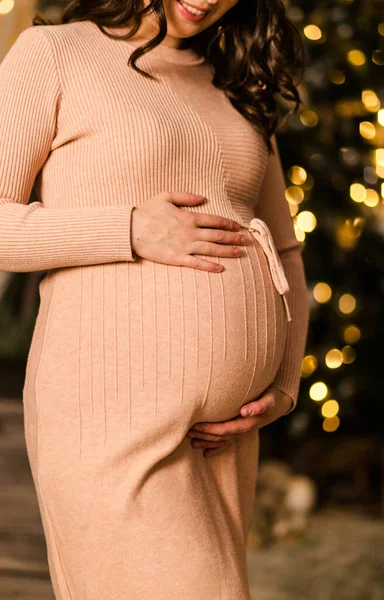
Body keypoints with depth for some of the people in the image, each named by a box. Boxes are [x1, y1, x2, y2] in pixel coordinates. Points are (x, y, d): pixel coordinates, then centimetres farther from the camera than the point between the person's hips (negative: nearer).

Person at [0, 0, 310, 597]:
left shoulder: (235, 88, 16)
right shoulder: (52, 53, -1)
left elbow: (283, 253, 20)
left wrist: (285, 386, 5)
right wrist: (133, 231, -16)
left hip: (217, 434, 6)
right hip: (110, 417, -6)